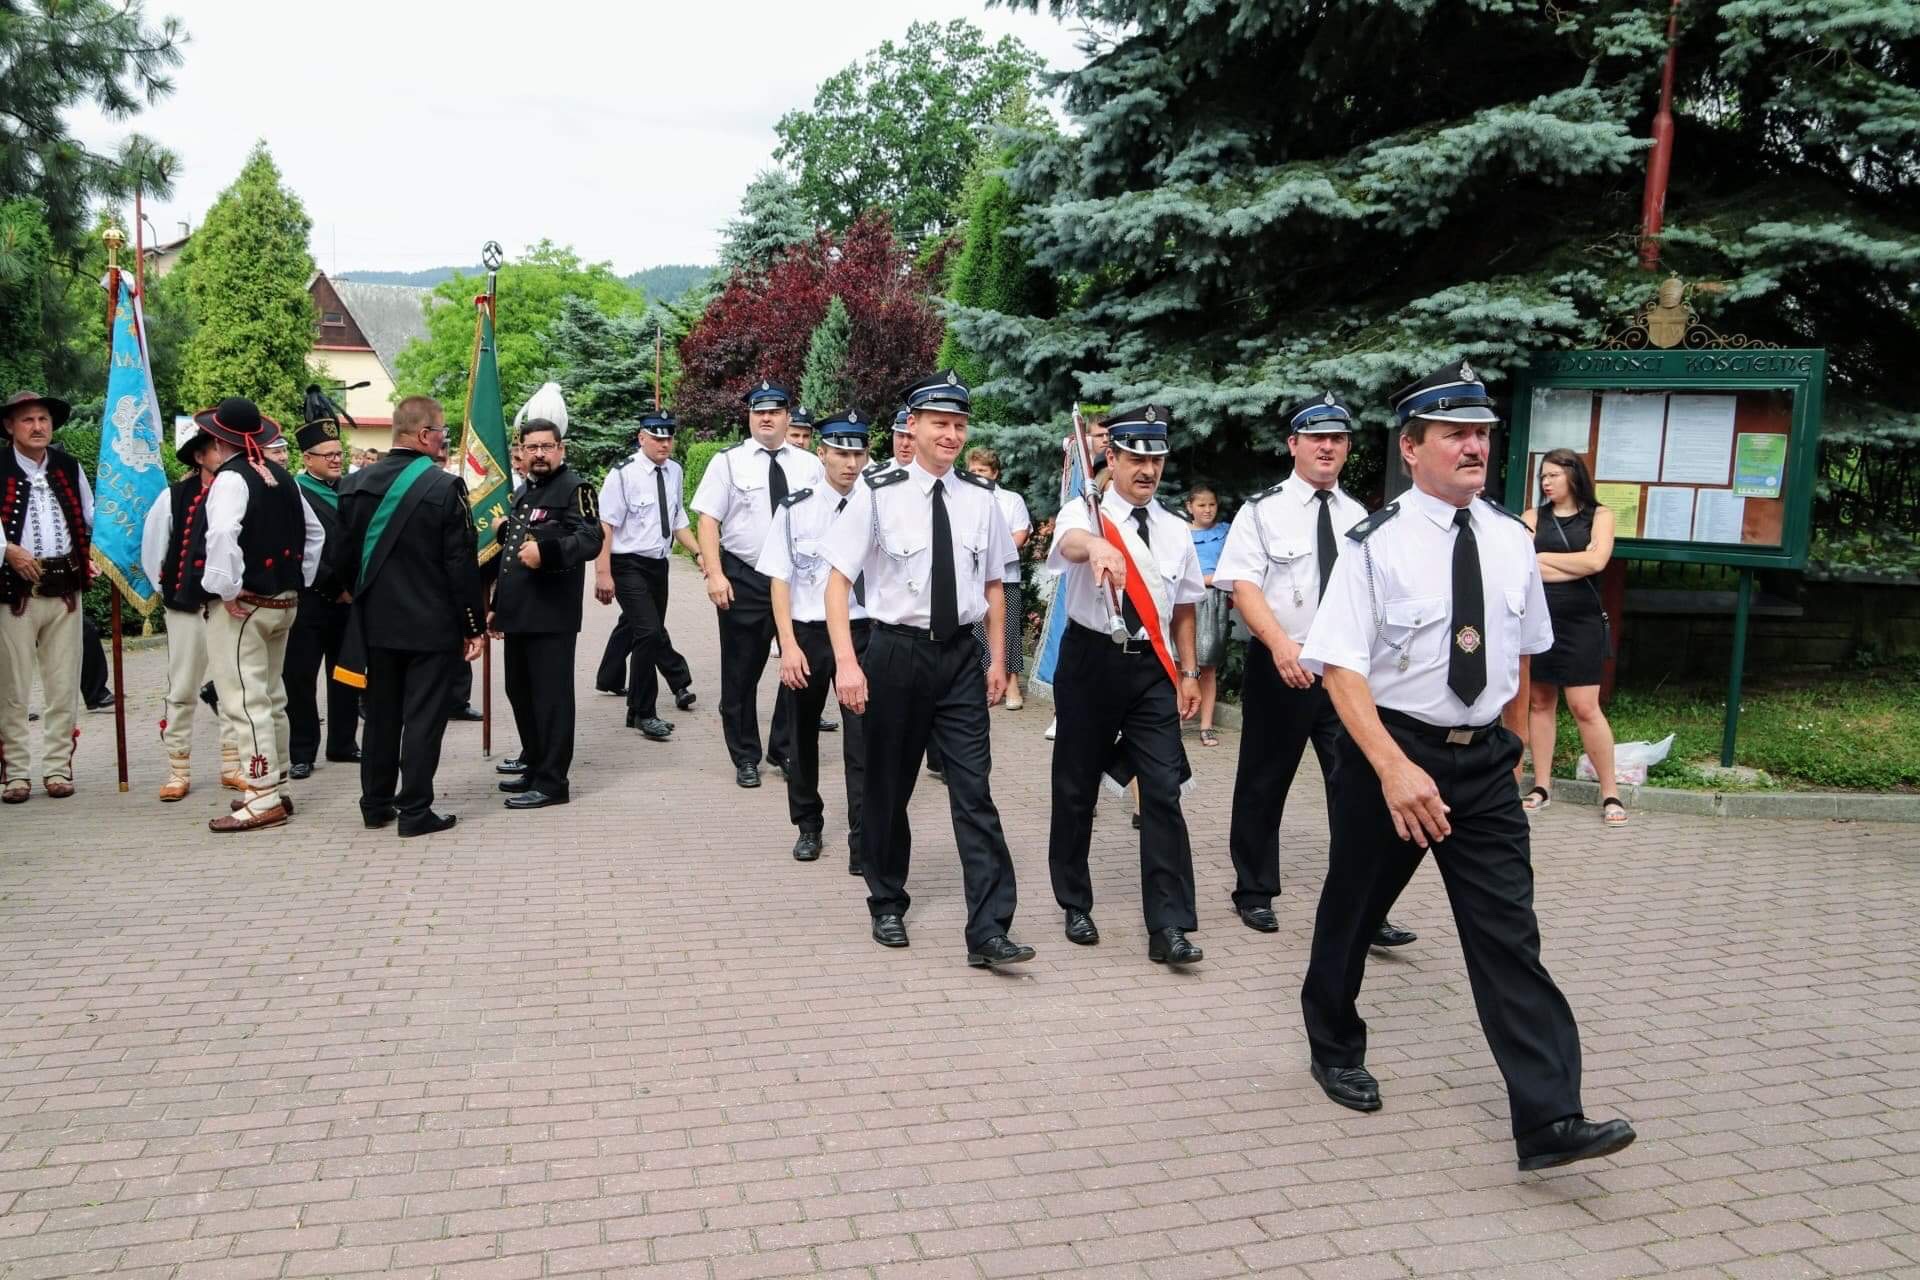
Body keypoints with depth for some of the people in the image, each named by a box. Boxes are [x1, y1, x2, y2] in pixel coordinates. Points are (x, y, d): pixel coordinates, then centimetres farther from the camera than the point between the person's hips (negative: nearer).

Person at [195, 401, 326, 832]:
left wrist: (226, 588, -21)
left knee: (245, 701, -5)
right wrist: (300, 580, 18)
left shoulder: (230, 477, -13)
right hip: (283, 601, 8)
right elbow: (314, 532, 19)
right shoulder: (282, 477, 10)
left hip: (242, 605, -8)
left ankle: (263, 800, -5)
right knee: (271, 697, 17)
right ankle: (275, 788, 25)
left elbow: (223, 535, -30)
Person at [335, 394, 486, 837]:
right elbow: (462, 564, -13)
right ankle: (415, 811, 4)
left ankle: (376, 803, 23)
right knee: (423, 717, 1)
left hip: (376, 621, 5)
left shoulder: (357, 485, 2)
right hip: (432, 624, -5)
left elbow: (347, 554, 8)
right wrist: (475, 625, -6)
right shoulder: (445, 487, -14)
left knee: (381, 714, 15)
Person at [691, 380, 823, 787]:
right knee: (741, 672, 6)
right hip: (743, 581, -2)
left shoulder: (809, 465, 6)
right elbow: (708, 521, -5)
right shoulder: (728, 462, -1)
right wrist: (714, 574, -15)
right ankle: (745, 757, 19)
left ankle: (784, 749, 24)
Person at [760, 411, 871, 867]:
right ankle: (808, 826, 35)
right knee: (803, 735, 16)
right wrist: (789, 645, -9)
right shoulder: (796, 509, -3)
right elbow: (780, 580, -2)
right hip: (805, 633, 2)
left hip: (861, 632, -1)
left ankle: (863, 842, 3)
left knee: (863, 737, -6)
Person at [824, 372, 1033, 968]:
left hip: (961, 656, 2)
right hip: (896, 652, -2)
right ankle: (887, 904, 33)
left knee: (974, 792, -3)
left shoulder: (980, 498, 2)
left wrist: (998, 660, 8)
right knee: (887, 785, 13)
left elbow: (992, 584, 11)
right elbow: (839, 580, -9)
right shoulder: (878, 493, -9)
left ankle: (988, 931, 1)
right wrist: (847, 662, -18)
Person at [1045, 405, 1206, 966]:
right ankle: (1075, 906, 27)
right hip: (1091, 661, -3)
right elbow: (1070, 540, -33)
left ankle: (1169, 927, 0)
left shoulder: (1176, 531, 8)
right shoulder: (1085, 512, -7)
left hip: (1152, 668, 3)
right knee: (1076, 787, 8)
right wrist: (1096, 545, -56)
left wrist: (1188, 672, 14)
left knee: (1163, 791, -5)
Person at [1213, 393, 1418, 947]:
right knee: (1264, 782, 9)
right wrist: (1281, 643, -26)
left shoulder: (1360, 518, 10)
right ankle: (1254, 892, 26)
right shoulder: (1263, 511, -2)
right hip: (1280, 666, -3)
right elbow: (1242, 585, -12)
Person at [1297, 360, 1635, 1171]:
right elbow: (1341, 668, -18)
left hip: (1484, 761, 4)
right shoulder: (1376, 545, -13)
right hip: (1390, 753, -3)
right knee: (1352, 915, 14)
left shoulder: (1511, 541, 3)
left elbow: (1521, 652, 16)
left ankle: (1549, 1119, 1)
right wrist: (1394, 768, -28)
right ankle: (1336, 1051, 37)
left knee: (1509, 933, -2)